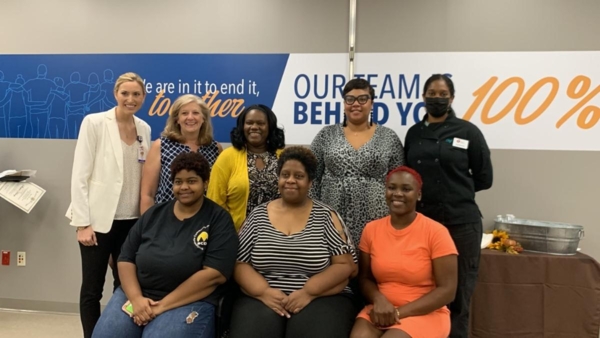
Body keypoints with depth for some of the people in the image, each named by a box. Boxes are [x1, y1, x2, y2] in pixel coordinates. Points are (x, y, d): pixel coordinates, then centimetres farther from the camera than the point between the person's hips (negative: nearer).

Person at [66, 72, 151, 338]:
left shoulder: (144, 129, 6)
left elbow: (143, 177, 10)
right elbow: (80, 175, -10)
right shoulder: (94, 122, -7)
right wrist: (82, 222, -13)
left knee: (125, 284, 13)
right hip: (99, 219, -4)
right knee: (92, 288, 6)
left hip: (132, 220, 4)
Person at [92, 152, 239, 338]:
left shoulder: (219, 220, -3)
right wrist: (136, 298, -9)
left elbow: (214, 274, -12)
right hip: (137, 294, 4)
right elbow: (126, 259, 9)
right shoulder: (154, 214, 10)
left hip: (189, 302, -4)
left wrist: (163, 306, -14)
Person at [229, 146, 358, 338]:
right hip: (263, 299, 1)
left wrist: (308, 293, -13)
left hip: (321, 299, -1)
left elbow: (345, 265, -1)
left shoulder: (326, 216, 4)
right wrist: (264, 292, -11)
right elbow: (239, 263, 6)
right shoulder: (258, 215, 9)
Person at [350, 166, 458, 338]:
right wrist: (379, 300, -14)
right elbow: (365, 278, 8)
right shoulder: (371, 229, 2)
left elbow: (447, 290, -11)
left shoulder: (436, 232, -10)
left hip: (425, 314, -3)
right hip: (381, 311, 3)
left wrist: (399, 313, -16)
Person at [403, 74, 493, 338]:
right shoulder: (414, 133, 10)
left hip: (460, 223, -3)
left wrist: (456, 189, 6)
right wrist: (424, 192, 4)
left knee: (457, 296, 4)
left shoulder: (468, 131, 0)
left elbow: (484, 178, 4)